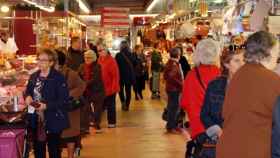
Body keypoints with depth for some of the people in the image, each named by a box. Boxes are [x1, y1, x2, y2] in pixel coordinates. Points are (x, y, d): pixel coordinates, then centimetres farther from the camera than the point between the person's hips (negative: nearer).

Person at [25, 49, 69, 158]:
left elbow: (64, 100, -17)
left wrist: (46, 106, -25)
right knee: (38, 149, 16)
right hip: (36, 119, 6)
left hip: (53, 121, -6)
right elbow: (27, 91, 21)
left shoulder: (59, 78, -14)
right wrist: (27, 97, -3)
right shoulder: (33, 76, 8)